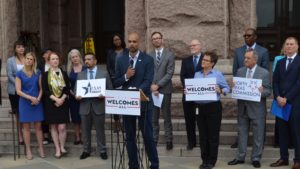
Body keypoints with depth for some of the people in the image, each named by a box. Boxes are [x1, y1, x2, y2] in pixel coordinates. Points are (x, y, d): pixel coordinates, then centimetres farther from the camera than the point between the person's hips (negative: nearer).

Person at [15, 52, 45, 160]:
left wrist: (38, 98, -9)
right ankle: (28, 150, 11)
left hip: (37, 102, 2)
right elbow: (18, 91, -5)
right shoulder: (19, 74, -1)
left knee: (38, 126, 4)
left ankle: (41, 148, 12)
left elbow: (41, 88, 8)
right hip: (25, 103, -1)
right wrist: (31, 98, -15)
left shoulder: (38, 73, 6)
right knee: (26, 127, 4)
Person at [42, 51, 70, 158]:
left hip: (63, 103, 0)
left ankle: (62, 148, 10)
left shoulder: (64, 74, 7)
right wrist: (55, 99, -15)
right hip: (50, 103, 0)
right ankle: (58, 149, 10)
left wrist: (62, 99, -11)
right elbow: (45, 90, -5)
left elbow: (67, 89, 3)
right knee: (53, 127, 3)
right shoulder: (45, 75, 2)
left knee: (62, 127, -6)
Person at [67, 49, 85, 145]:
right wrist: (73, 94, -8)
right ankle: (77, 137, 18)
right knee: (75, 117, 8)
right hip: (73, 97, 2)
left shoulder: (85, 68, -1)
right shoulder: (69, 70, 5)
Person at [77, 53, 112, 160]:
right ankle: (86, 151, 21)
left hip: (98, 105, -3)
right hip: (85, 106, 3)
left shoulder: (104, 73, 2)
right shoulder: (80, 75, 11)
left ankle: (102, 151, 15)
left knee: (100, 130, 5)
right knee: (85, 130, 9)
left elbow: (110, 89, 1)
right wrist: (76, 96, -9)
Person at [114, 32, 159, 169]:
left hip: (143, 103, -3)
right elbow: (116, 83, 6)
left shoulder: (148, 60, -3)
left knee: (148, 135, 2)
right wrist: (126, 76, -13)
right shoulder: (121, 60, 7)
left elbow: (148, 81, -13)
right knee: (130, 137, 9)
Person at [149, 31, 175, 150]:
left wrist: (158, 85, -14)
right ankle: (154, 139, 14)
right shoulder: (149, 56, 8)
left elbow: (170, 73, -7)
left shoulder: (169, 55, 0)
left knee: (166, 117, 3)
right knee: (153, 117, 6)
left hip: (165, 90, -2)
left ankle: (169, 140, 9)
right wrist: (152, 87, -10)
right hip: (152, 90, 2)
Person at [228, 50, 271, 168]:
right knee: (242, 133, 12)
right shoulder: (240, 71, 6)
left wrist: (261, 91, -28)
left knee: (258, 135, 5)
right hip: (242, 108, 4)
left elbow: (268, 91, -7)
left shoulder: (264, 73, -6)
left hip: (257, 109, -4)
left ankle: (256, 158, 18)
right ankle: (240, 157, 22)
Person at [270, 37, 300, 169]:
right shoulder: (280, 62, 16)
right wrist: (277, 97, -6)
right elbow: (275, 81, 10)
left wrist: (286, 98, -13)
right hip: (280, 102, 5)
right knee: (282, 131, 7)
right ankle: (283, 158, 15)